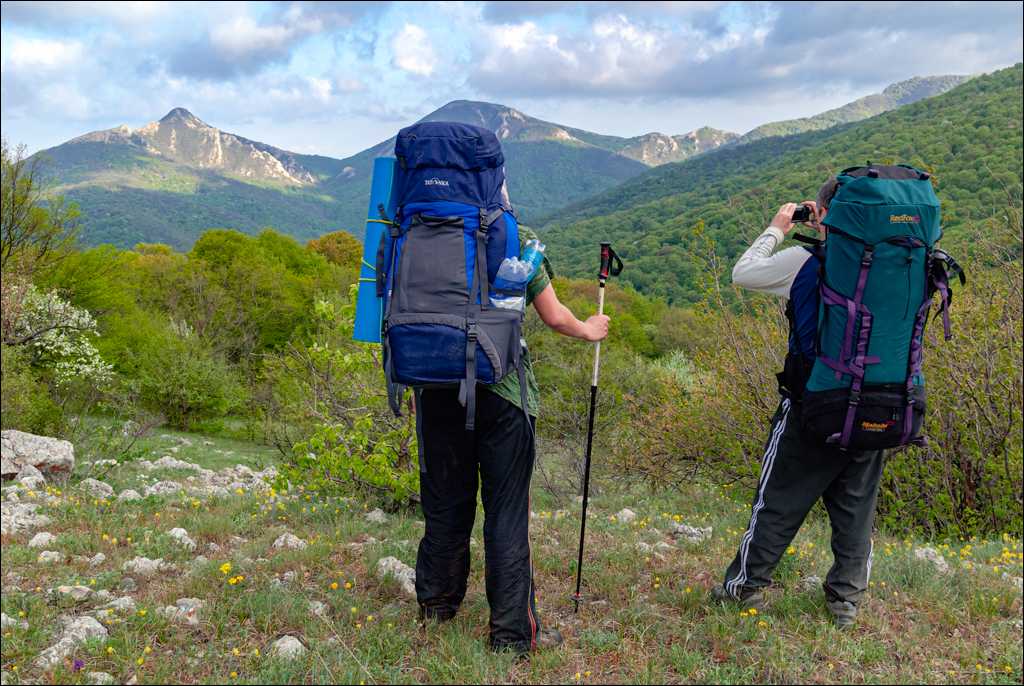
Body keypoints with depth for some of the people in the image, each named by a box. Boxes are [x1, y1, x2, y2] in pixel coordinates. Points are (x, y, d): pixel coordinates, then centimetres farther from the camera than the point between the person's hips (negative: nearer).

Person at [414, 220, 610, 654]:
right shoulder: (518, 239, -2)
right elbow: (554, 317, 2)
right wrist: (589, 330, 23)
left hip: (437, 386, 4)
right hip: (501, 389, -3)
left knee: (445, 504, 17)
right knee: (507, 511, 3)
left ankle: (436, 605, 33)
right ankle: (513, 631, 10)